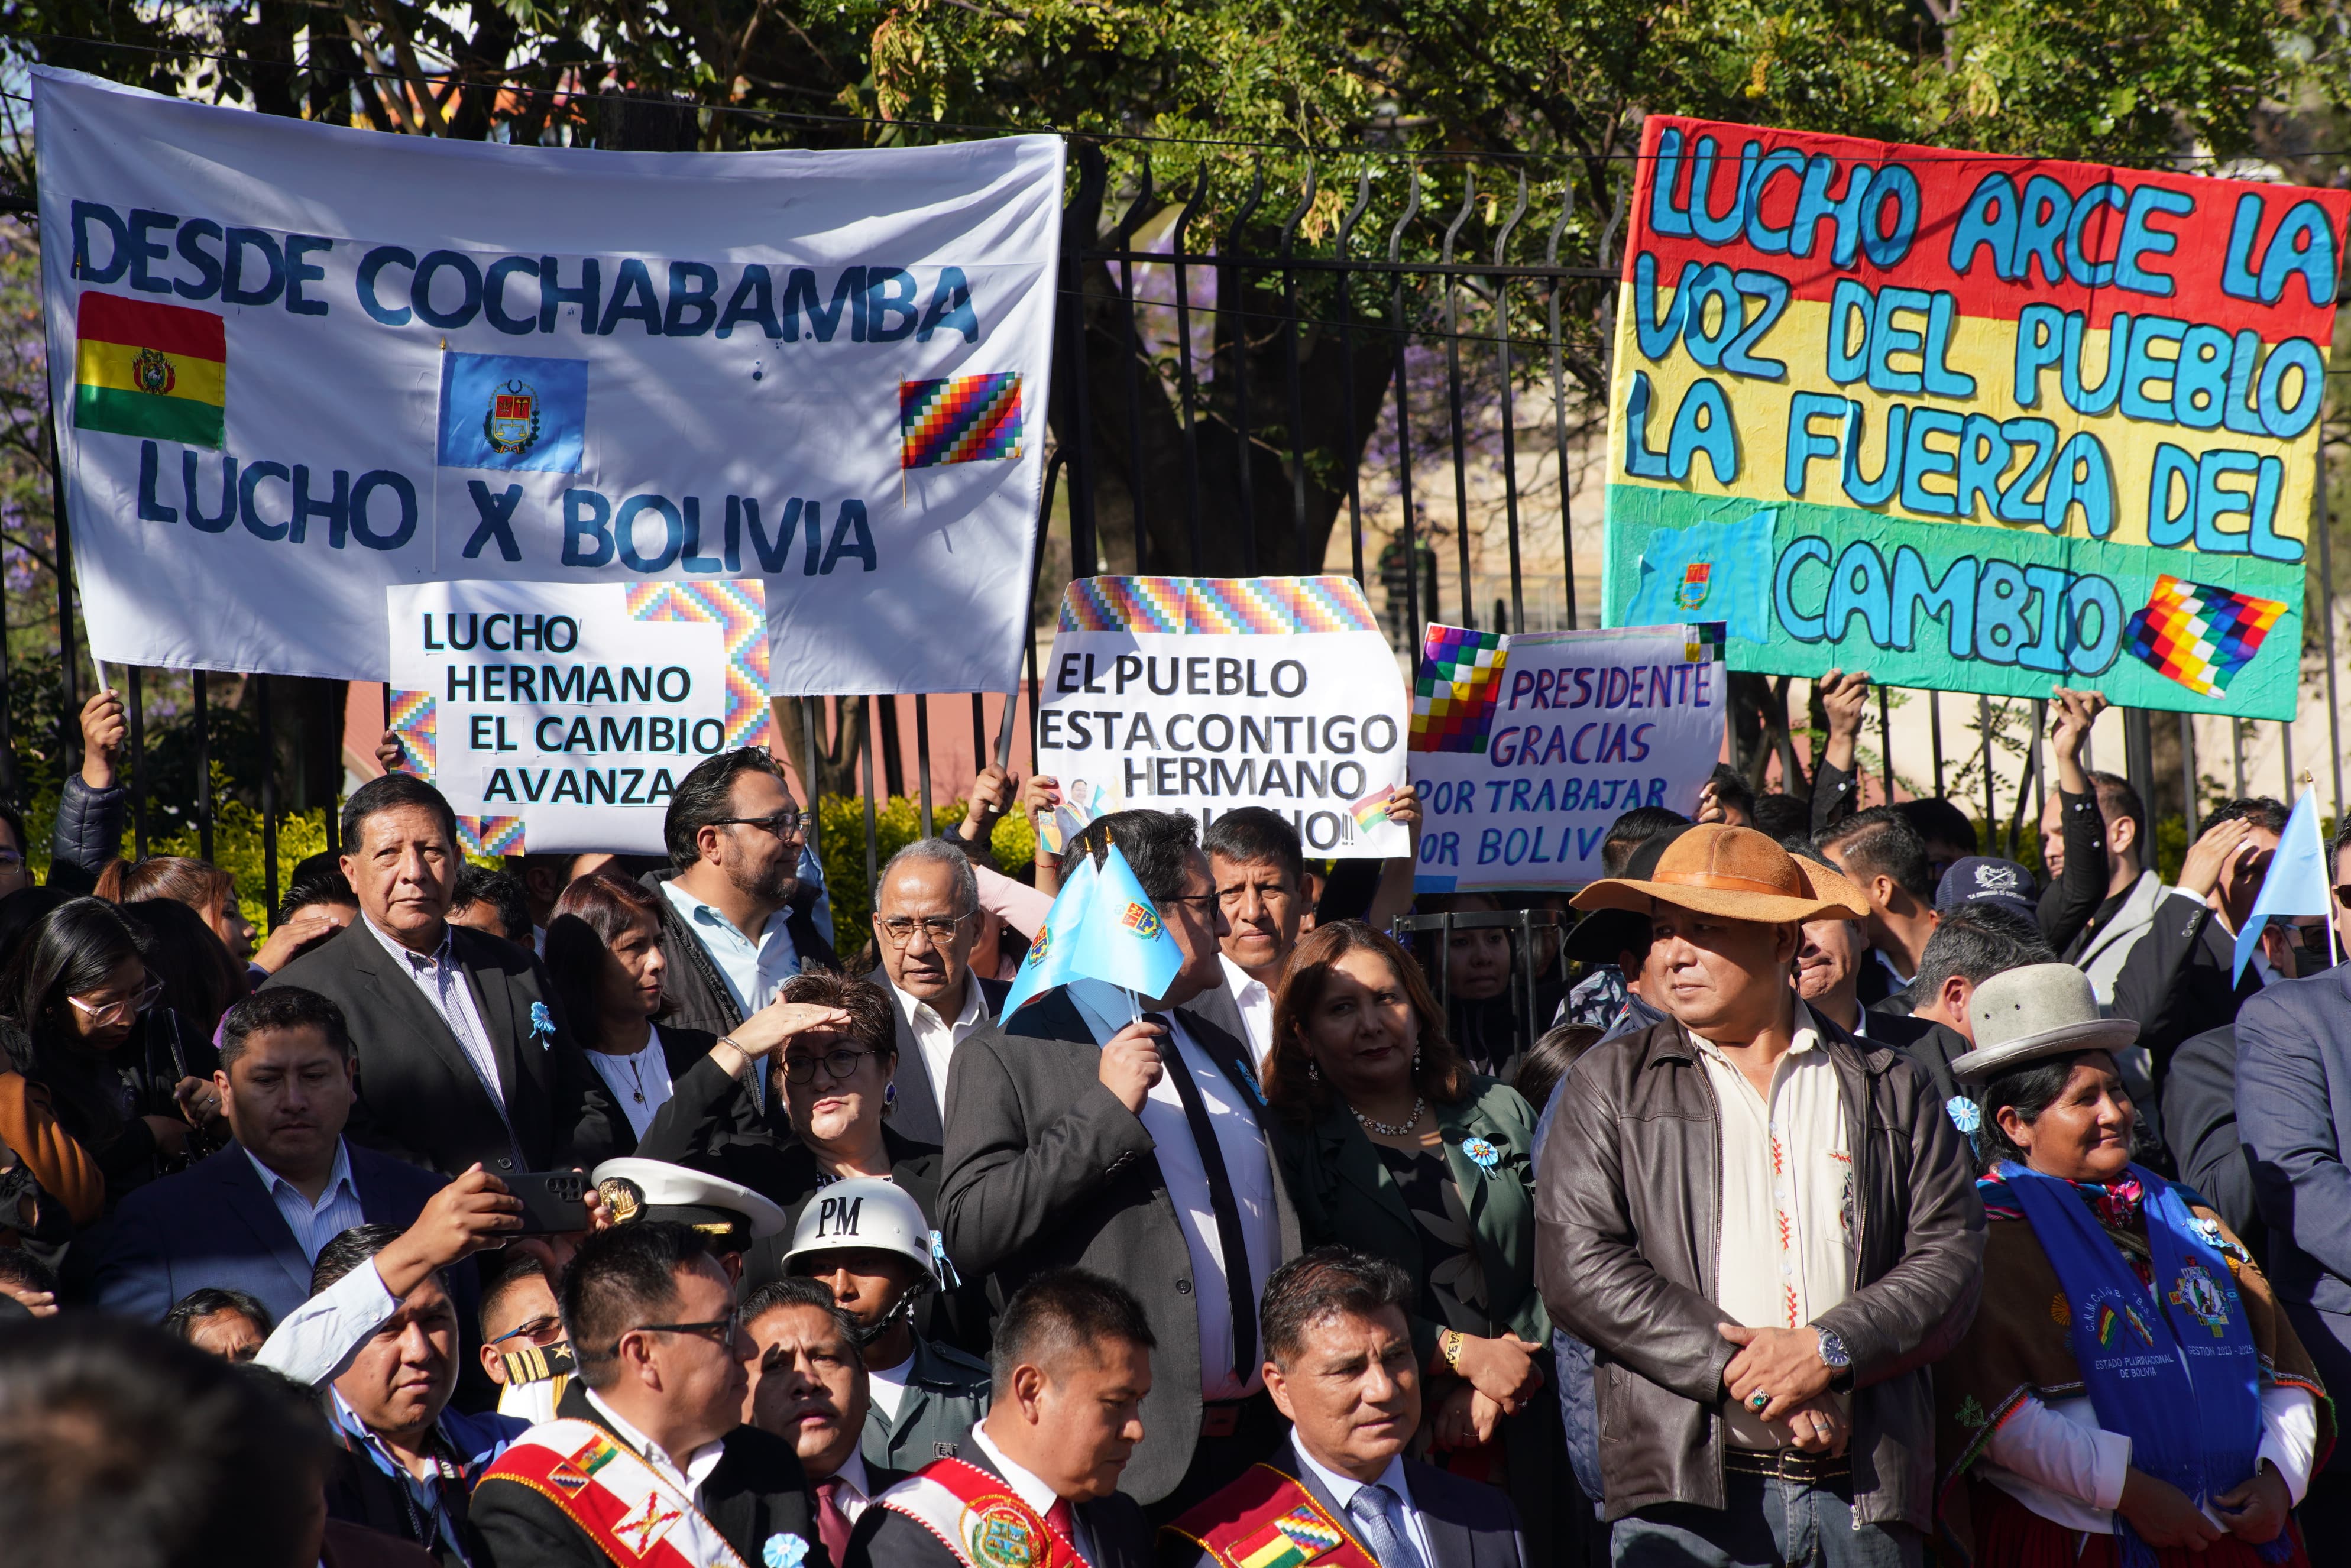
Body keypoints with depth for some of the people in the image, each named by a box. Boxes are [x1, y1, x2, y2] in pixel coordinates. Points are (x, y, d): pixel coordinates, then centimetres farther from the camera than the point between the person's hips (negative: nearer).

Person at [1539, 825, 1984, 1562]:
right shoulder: (1611, 1085, 10)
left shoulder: (1891, 1090, 14)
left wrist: (1830, 1349, -12)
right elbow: (1580, 1267, -2)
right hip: (1686, 1487, -1)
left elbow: (1951, 1254, 5)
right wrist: (1741, 1371, -10)